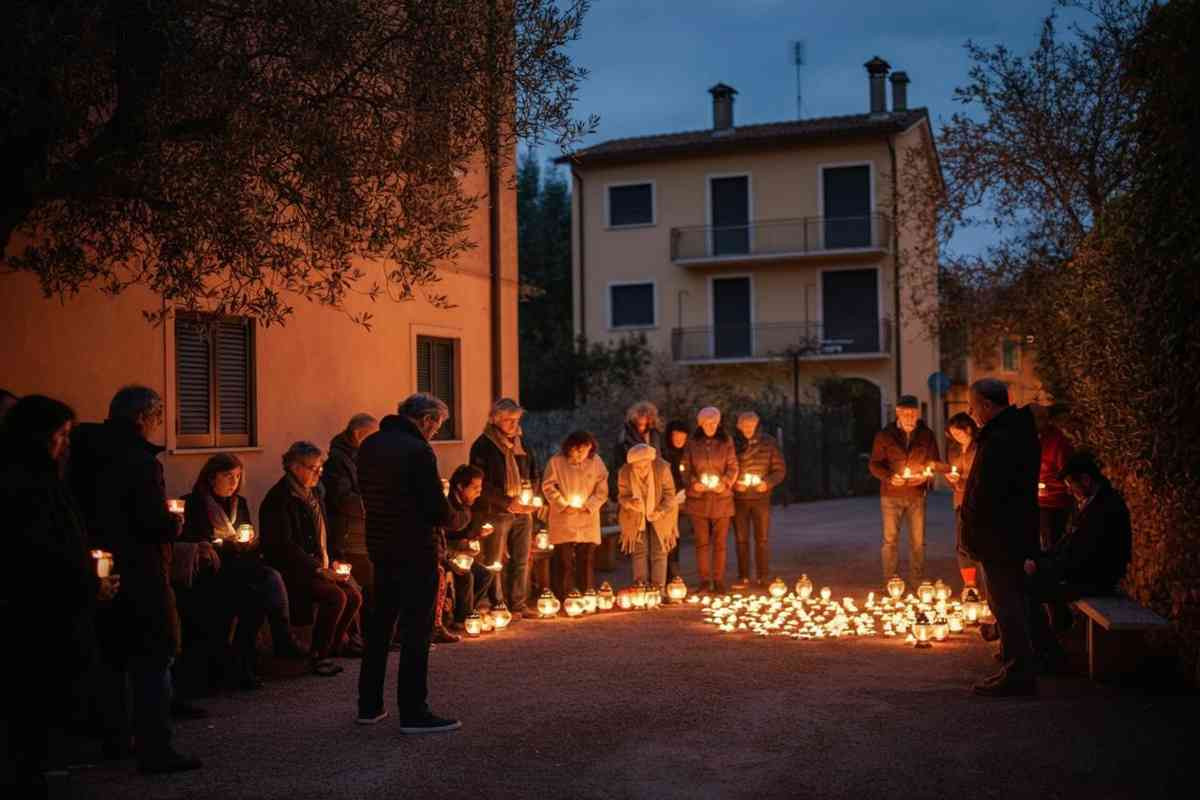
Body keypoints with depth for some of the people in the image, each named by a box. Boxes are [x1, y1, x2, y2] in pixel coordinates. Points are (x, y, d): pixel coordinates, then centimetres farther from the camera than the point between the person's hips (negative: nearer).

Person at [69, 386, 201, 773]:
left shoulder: (88, 455, 8)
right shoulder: (139, 460, -18)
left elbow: (85, 512, 13)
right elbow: (154, 523, -24)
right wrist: (174, 523, -3)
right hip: (140, 576, -8)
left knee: (111, 655, 19)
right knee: (153, 660, -2)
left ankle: (112, 738, 30)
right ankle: (155, 750, -3)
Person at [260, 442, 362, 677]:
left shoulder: (315, 492, 13)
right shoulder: (279, 498, -13)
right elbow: (284, 547, -19)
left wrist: (328, 563, 7)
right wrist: (318, 569, -20)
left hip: (316, 563, 8)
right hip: (290, 569, -8)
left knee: (354, 595, -14)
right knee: (336, 596, -26)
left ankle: (335, 644, 5)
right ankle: (318, 656, -12)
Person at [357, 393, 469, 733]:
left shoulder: (370, 445, 7)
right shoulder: (418, 451, -18)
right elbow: (436, 507, -19)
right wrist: (454, 519, 2)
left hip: (380, 546, 8)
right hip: (415, 552, -8)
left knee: (380, 625, 17)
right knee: (416, 631, 0)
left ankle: (369, 705, 24)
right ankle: (413, 713, 3)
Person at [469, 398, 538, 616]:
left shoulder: (520, 443, 13)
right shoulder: (483, 445, -7)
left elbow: (533, 473, 21)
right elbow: (482, 484, -12)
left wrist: (531, 497, 3)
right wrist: (508, 503, -15)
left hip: (523, 511, 6)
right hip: (496, 512, -6)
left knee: (521, 561, 8)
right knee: (494, 563, 0)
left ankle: (517, 606, 16)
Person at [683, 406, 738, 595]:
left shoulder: (726, 442, 5)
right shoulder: (693, 443, 7)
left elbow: (733, 467, 4)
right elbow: (686, 467, 9)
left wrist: (725, 483, -13)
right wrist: (693, 482, -9)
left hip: (721, 497, 0)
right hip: (698, 497, 1)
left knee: (720, 542, 1)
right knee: (701, 542, 2)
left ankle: (719, 582, 8)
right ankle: (704, 582, 8)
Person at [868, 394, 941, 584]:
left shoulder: (927, 435, 4)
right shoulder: (884, 435, 0)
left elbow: (934, 461, 11)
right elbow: (874, 464, 1)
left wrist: (926, 474, -11)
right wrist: (889, 477, -18)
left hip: (917, 495, 1)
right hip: (891, 495, -1)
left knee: (918, 541, 4)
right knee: (890, 540, 2)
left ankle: (918, 583, 14)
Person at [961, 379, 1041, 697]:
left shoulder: (998, 441, -22)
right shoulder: (1020, 430, 11)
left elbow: (985, 495, -25)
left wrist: (970, 530, -9)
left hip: (998, 536, -10)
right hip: (1018, 534, 10)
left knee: (1006, 605, -3)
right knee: (1013, 602, 16)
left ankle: (1018, 675, 2)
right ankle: (1020, 671, 25)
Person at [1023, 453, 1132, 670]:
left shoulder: (1106, 509, -25)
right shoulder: (1095, 500, 7)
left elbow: (1077, 560, -25)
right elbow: (1070, 540, 14)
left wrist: (1040, 568, -15)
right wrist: (1039, 559, 3)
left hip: (1095, 581, -11)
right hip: (1083, 570, 11)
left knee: (1029, 591, -17)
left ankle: (1049, 656, -7)